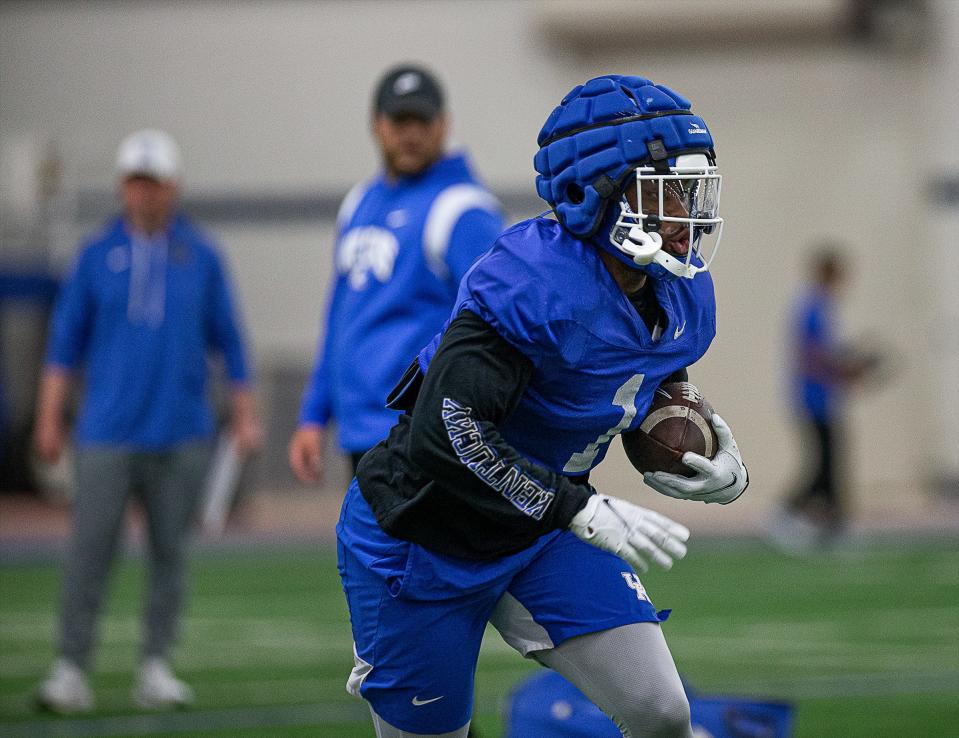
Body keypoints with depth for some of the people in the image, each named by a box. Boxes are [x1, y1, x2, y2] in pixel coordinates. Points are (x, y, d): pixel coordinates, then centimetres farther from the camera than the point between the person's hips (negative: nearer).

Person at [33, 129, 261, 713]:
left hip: (182, 434, 1)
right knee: (90, 550, -8)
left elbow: (229, 340, 10)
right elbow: (67, 340, 8)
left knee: (170, 551, 3)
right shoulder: (99, 255, 6)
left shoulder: (201, 256, 6)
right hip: (108, 434, -1)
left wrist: (246, 416, 6)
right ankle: (72, 669, -6)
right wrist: (50, 419, 3)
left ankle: (156, 667, 10)